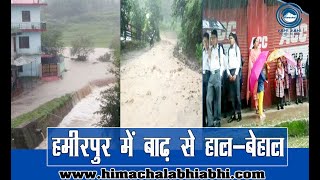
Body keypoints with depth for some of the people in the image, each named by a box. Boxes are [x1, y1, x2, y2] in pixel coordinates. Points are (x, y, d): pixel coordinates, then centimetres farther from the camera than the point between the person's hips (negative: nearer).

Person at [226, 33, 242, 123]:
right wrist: (228, 73, -1)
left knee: (237, 93, -6)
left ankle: (239, 113, -2)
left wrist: (235, 74, -10)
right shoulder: (229, 49, 16)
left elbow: (239, 62, -4)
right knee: (231, 94, 3)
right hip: (230, 72, 5)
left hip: (236, 71, -5)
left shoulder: (237, 48, 1)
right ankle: (233, 114, 6)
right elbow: (227, 62, 12)